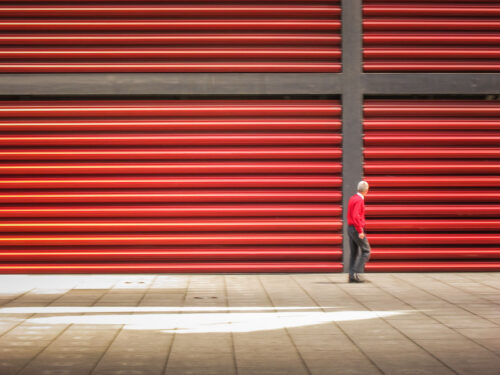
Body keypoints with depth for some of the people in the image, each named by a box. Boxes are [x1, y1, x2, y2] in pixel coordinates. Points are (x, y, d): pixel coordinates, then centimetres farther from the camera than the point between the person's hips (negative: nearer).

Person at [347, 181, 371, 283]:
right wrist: (360, 231, -23)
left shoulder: (352, 198, 13)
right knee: (366, 251, -2)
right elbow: (355, 216, -25)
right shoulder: (359, 200, -16)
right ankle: (356, 273, -10)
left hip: (350, 228, 9)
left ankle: (352, 276, 6)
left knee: (354, 253, 10)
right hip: (357, 229, -9)